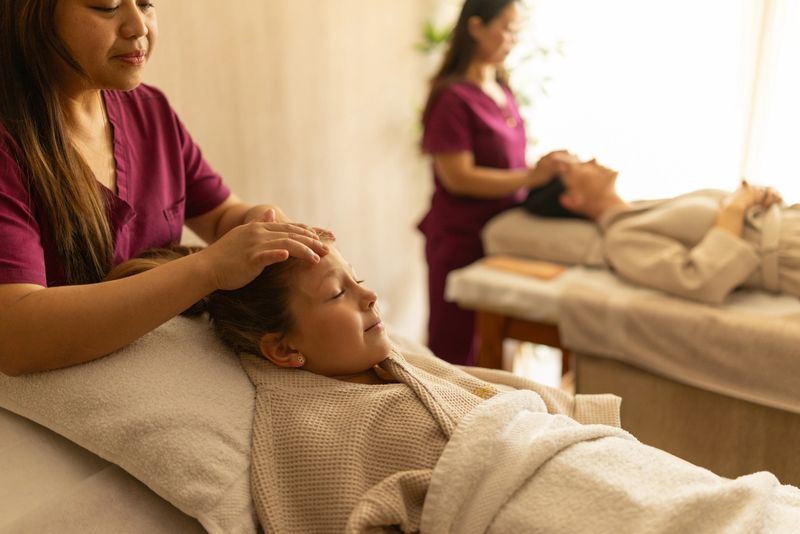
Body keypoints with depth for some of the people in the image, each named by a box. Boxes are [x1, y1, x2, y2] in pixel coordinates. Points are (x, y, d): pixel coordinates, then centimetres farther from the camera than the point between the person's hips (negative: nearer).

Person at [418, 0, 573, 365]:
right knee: (456, 349, 3)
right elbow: (458, 177, -20)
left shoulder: (503, 92, 11)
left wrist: (546, 168, 4)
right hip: (461, 239, -7)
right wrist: (530, 177, -22)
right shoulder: (453, 97, -14)